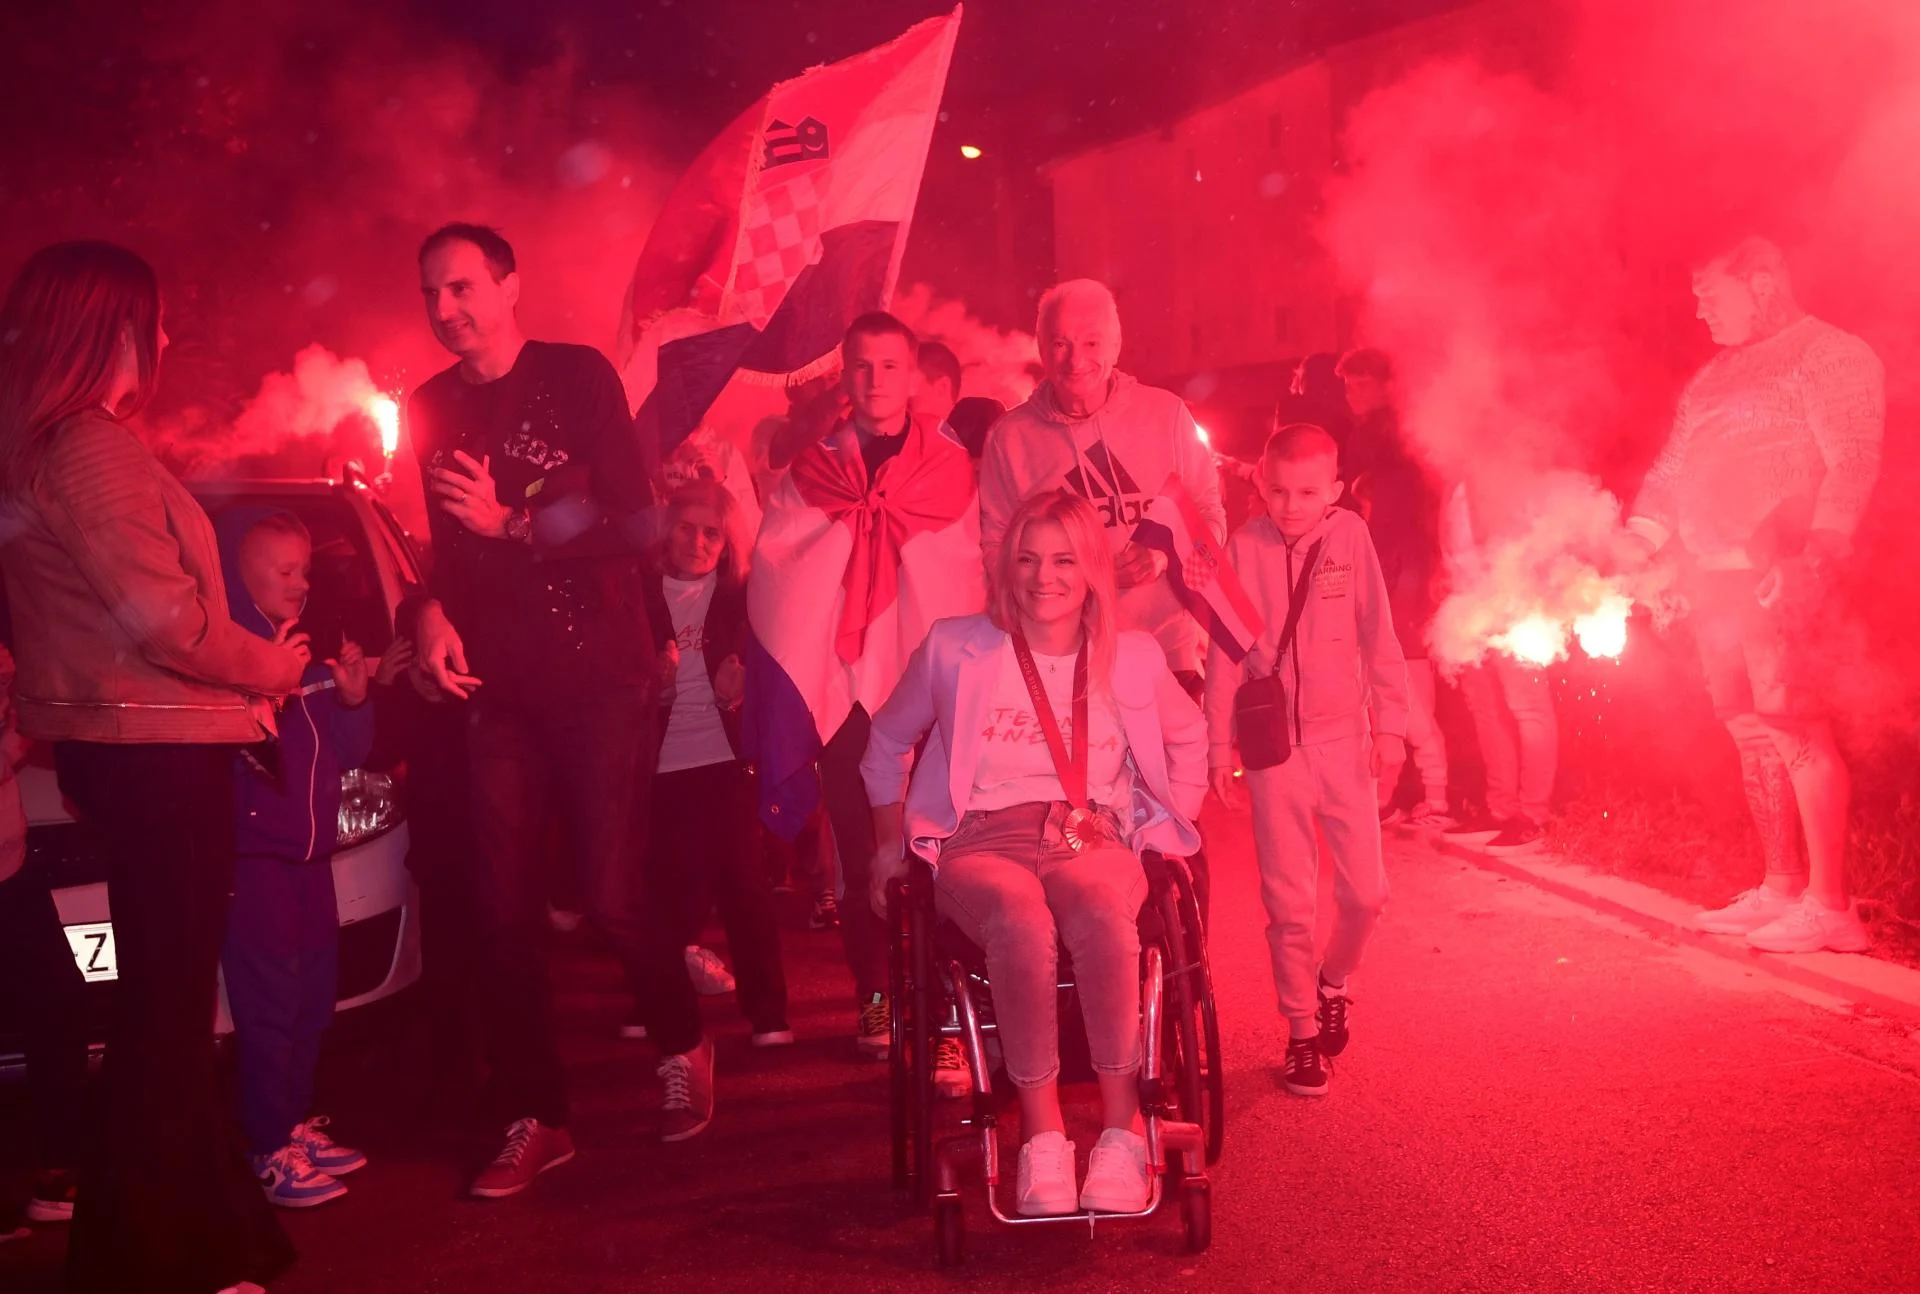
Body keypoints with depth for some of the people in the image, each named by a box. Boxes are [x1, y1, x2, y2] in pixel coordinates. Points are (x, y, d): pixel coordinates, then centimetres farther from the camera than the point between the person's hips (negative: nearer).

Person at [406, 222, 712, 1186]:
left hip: (599, 677, -4)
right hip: (496, 689, 4)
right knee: (503, 913, 2)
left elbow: (635, 524, -9)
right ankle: (535, 1118, 16)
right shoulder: (430, 409, 11)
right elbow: (436, 544, 18)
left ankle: (683, 1048, 23)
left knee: (611, 896, -6)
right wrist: (432, 615, -1)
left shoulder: (578, 376, -3)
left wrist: (510, 525, -15)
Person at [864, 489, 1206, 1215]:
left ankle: (1122, 1125, -26)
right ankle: (1042, 1132, -28)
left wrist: (1163, 826, 18)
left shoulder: (1133, 657, 11)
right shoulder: (955, 648, 8)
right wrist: (890, 842, 16)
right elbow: (887, 744, 22)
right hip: (982, 842, -1)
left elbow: (1188, 740, 30)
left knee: (1102, 911, -38)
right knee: (1022, 921, -39)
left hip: (1096, 842, 1)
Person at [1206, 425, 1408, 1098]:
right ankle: (1303, 1034, 19)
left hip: (1345, 741, 1)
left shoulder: (1349, 536, -3)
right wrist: (1219, 748, 1)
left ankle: (1332, 983, 32)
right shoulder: (1244, 546, -4)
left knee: (1365, 892, 2)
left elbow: (1378, 637, 1)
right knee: (1290, 904, 3)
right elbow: (1225, 654, 1)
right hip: (1273, 747, -1)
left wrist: (1389, 728, -2)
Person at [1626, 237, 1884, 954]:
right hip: (1713, 575, 8)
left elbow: (1853, 462, -13)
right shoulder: (1715, 378, 22)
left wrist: (1814, 551, -25)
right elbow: (1671, 471, 20)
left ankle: (1829, 906, -9)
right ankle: (1781, 889, 19)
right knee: (1750, 731, 10)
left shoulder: (1832, 356, -2)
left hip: (1778, 576, -8)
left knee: (1790, 723, -12)